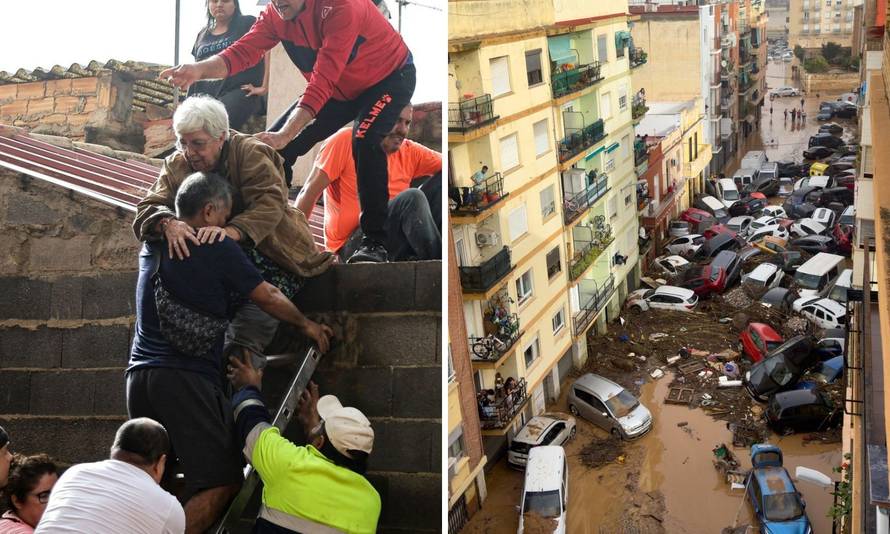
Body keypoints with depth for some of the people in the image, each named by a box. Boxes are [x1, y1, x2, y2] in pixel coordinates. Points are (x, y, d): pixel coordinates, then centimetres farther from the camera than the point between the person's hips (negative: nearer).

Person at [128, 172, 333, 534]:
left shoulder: (151, 247, 15)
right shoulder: (217, 247, -3)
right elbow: (269, 298, 4)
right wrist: (307, 325, 19)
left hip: (140, 373, 8)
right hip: (186, 377, -8)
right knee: (220, 482, -7)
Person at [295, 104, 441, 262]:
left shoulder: (410, 152, 8)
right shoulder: (345, 141, -6)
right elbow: (309, 191, -8)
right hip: (351, 245, -5)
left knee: (442, 180, -8)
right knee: (412, 198, -28)